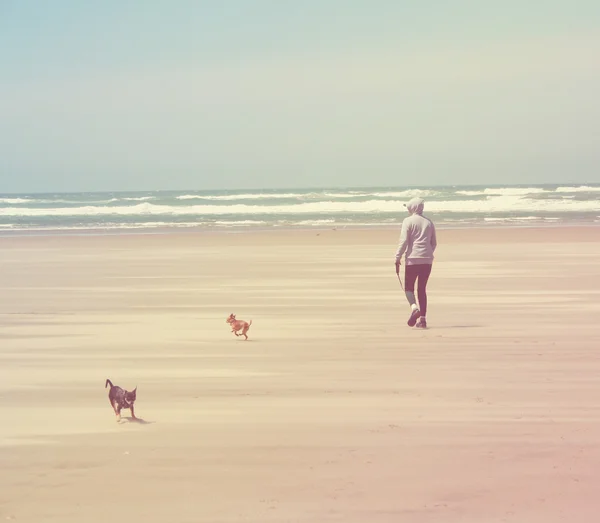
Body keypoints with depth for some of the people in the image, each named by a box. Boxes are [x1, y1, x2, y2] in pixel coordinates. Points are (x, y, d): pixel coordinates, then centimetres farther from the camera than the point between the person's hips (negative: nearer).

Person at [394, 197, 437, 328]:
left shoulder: (408, 221, -3)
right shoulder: (429, 222, 13)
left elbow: (404, 241, -10)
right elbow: (434, 243, 16)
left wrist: (397, 258, -6)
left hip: (412, 259, -4)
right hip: (427, 260, 4)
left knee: (409, 287, 5)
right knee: (422, 289, 10)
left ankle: (414, 307, -23)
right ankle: (422, 319, 4)